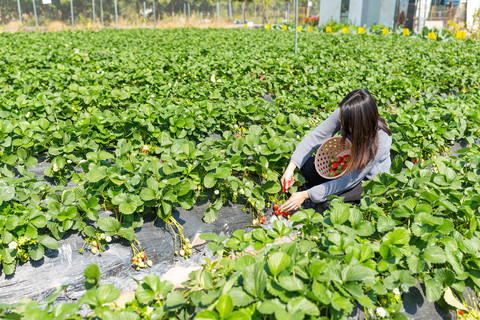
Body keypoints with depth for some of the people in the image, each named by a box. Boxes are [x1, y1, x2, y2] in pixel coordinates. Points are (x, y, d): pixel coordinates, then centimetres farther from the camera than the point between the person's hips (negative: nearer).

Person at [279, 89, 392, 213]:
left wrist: (306, 195, -34)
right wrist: (291, 167, -29)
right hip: (346, 164, 5)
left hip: (370, 181, -4)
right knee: (307, 165, -20)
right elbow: (315, 136, -17)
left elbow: (349, 180, -33)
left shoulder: (381, 140, -36)